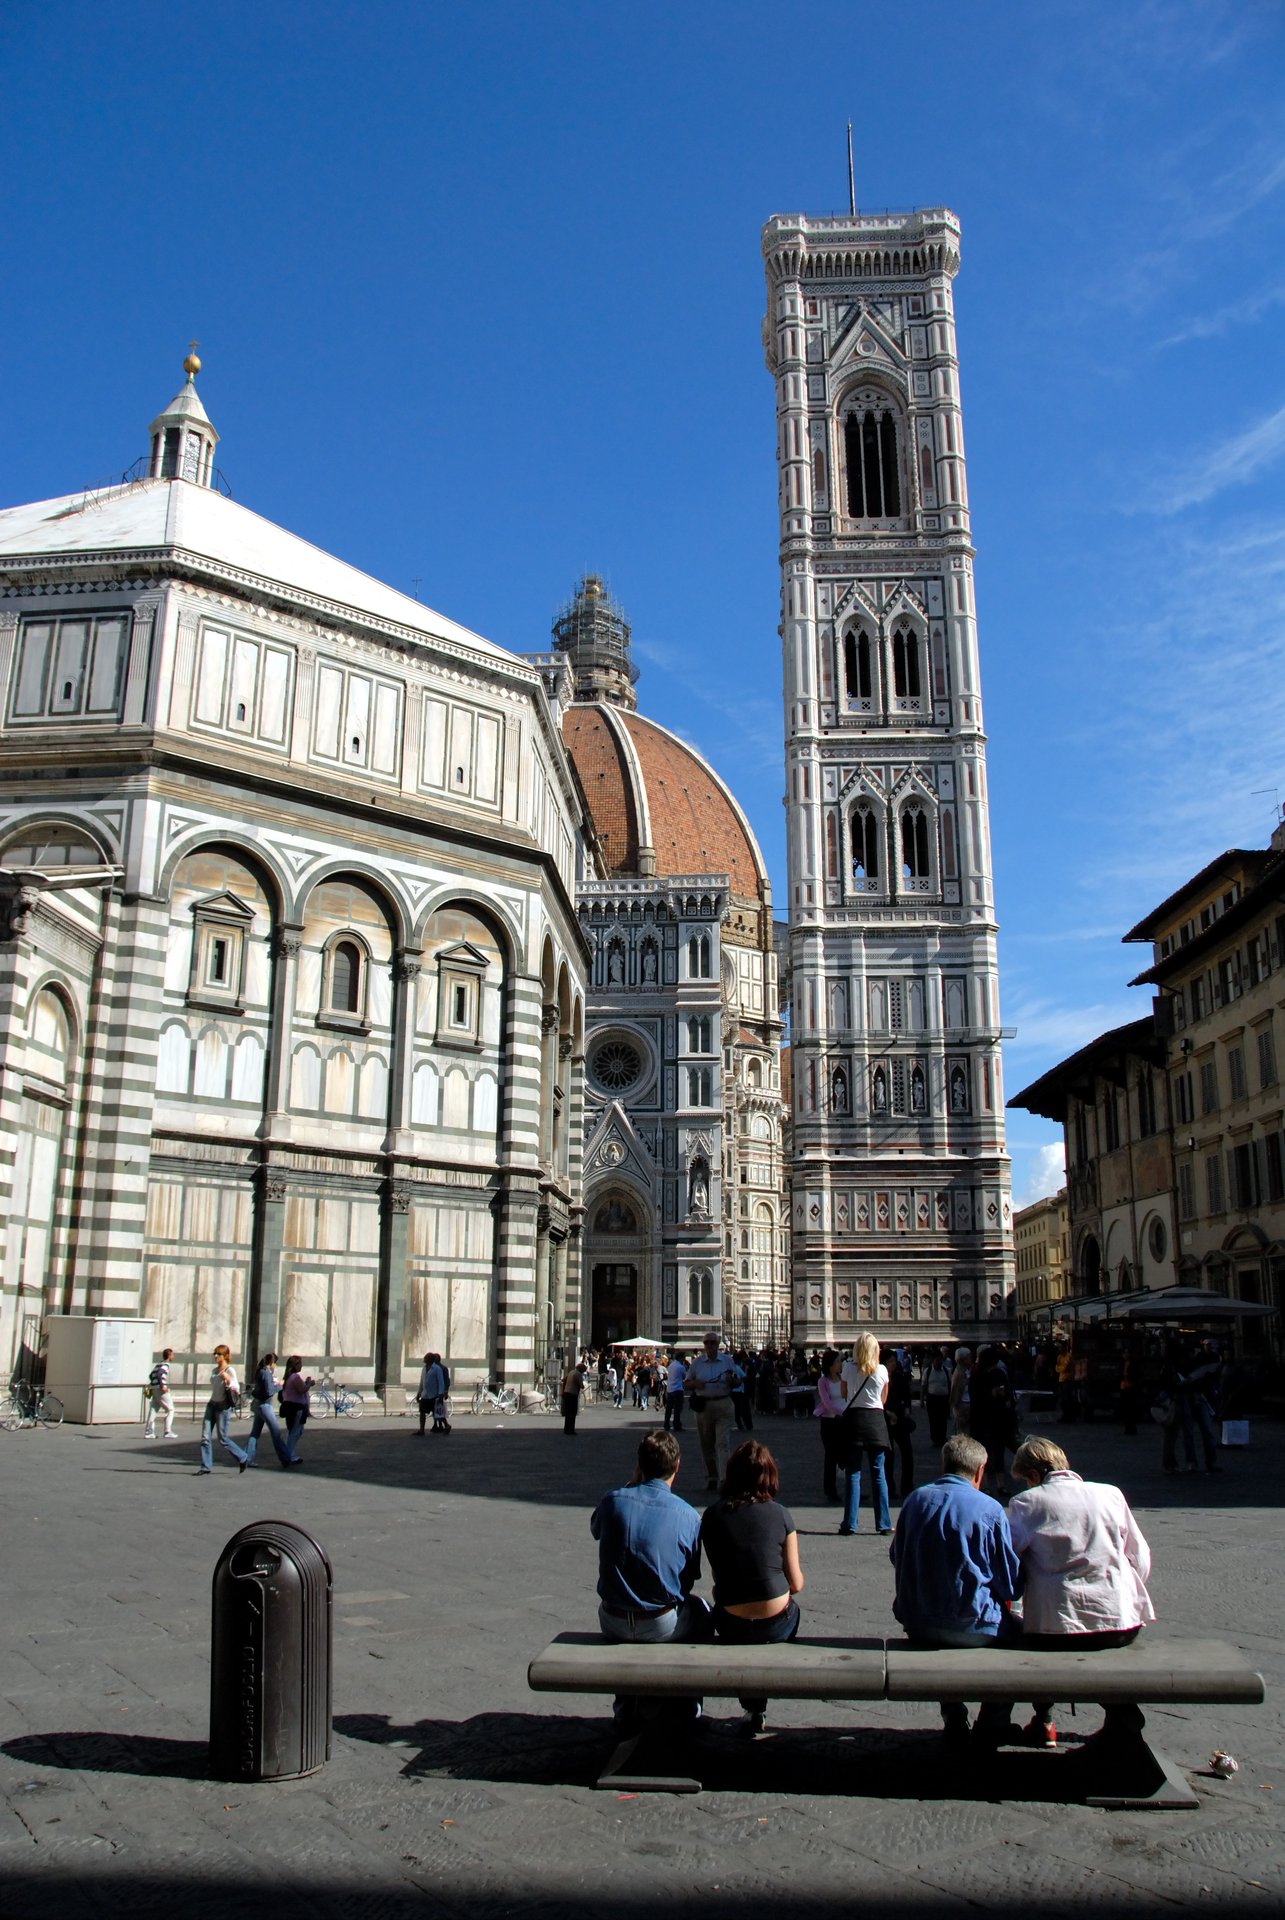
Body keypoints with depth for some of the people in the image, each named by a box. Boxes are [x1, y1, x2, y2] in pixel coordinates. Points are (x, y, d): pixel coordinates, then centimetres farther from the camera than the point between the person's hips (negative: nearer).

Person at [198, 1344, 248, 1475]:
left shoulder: (230, 1370, -9)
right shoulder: (214, 1371, 13)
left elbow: (237, 1388, -17)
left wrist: (228, 1380, -33)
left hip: (223, 1407, -7)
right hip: (211, 1405, 7)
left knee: (223, 1438, -3)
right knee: (205, 1437, -2)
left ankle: (242, 1458, 14)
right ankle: (206, 1466, 2)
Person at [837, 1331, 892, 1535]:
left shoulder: (848, 1368, -3)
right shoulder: (882, 1370, -1)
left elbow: (844, 1394, 8)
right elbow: (883, 1399, 11)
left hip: (853, 1418, 0)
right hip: (875, 1419, 0)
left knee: (853, 1473, 3)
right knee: (879, 1474, 6)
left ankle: (850, 1523, 3)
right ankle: (883, 1523, 8)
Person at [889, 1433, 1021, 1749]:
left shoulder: (915, 1499, 1)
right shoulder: (989, 1509, -11)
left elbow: (896, 1558, 13)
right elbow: (1012, 1585, -5)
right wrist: (1000, 1595, 17)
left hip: (917, 1625, 4)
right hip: (973, 1627, -4)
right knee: (1015, 1630, 27)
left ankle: (954, 1723, 39)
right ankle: (991, 1728, 28)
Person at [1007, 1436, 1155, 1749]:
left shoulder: (1025, 1503, -1)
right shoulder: (1111, 1494, 8)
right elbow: (1141, 1561, 12)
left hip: (1054, 1629, -3)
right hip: (1121, 1623, 3)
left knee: (1019, 1626, 29)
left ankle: (1043, 1722, 25)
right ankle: (1123, 1718, 25)